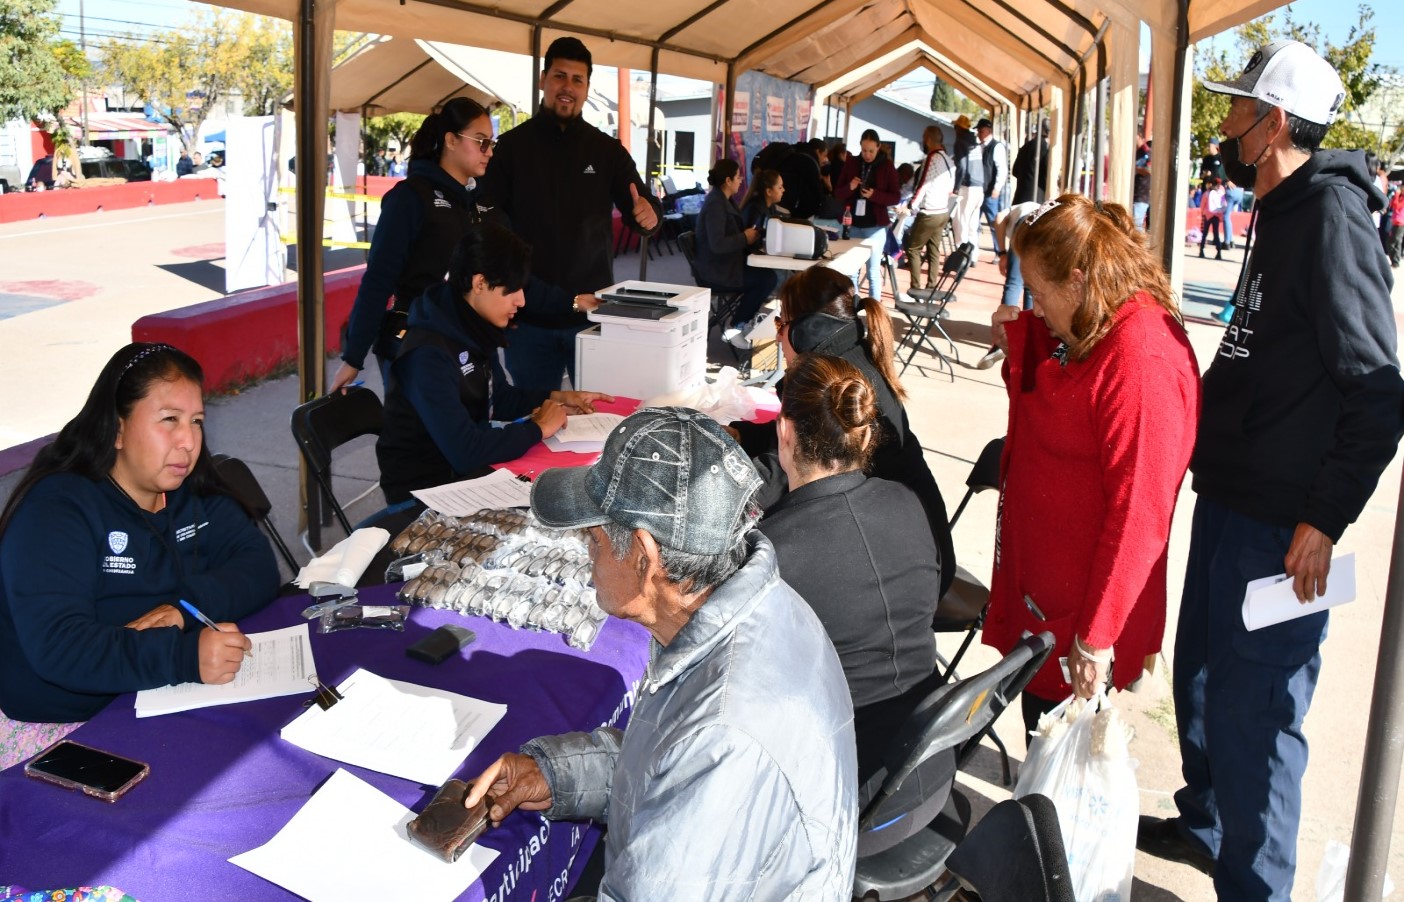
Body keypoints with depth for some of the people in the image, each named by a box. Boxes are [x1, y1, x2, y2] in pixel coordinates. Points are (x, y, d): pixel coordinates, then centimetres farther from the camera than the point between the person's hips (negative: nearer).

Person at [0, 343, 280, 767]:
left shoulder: (192, 493, 7)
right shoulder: (55, 508, -15)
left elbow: (258, 565, -1)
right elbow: (55, 644, -27)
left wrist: (187, 605, -22)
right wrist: (183, 656, -40)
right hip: (54, 727, -6)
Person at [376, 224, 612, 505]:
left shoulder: (473, 329, 1)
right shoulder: (428, 355, -26)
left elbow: (498, 398, 17)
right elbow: (464, 451, -32)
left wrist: (557, 397, 4)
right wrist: (537, 428, -20)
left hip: (465, 469, 8)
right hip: (424, 489, -8)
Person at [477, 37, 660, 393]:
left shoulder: (607, 150, 6)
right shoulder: (511, 147, 1)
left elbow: (643, 213, 7)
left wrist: (649, 214, -19)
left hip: (594, 313, 1)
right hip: (529, 317, -1)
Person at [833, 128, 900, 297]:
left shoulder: (887, 166, -2)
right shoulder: (851, 163, 5)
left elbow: (896, 197, -3)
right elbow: (837, 193, 6)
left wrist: (875, 195, -19)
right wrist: (849, 188, -15)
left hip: (875, 225, -2)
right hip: (852, 224, 3)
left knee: (874, 272, 0)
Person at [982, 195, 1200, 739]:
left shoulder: (1143, 360, -26)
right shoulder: (1086, 334, 5)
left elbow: (1139, 514, -26)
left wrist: (1097, 635, -22)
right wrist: (1017, 340, 1)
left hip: (1080, 611, -9)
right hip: (1040, 587, 9)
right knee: (1039, 719, 22)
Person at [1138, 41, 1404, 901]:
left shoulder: (1333, 217, -16)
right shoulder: (1282, 212, 13)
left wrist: (1326, 519, -20)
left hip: (1279, 524, -10)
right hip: (1229, 498, 10)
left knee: (1254, 711, -1)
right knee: (1202, 673, 22)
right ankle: (1205, 823, 41)